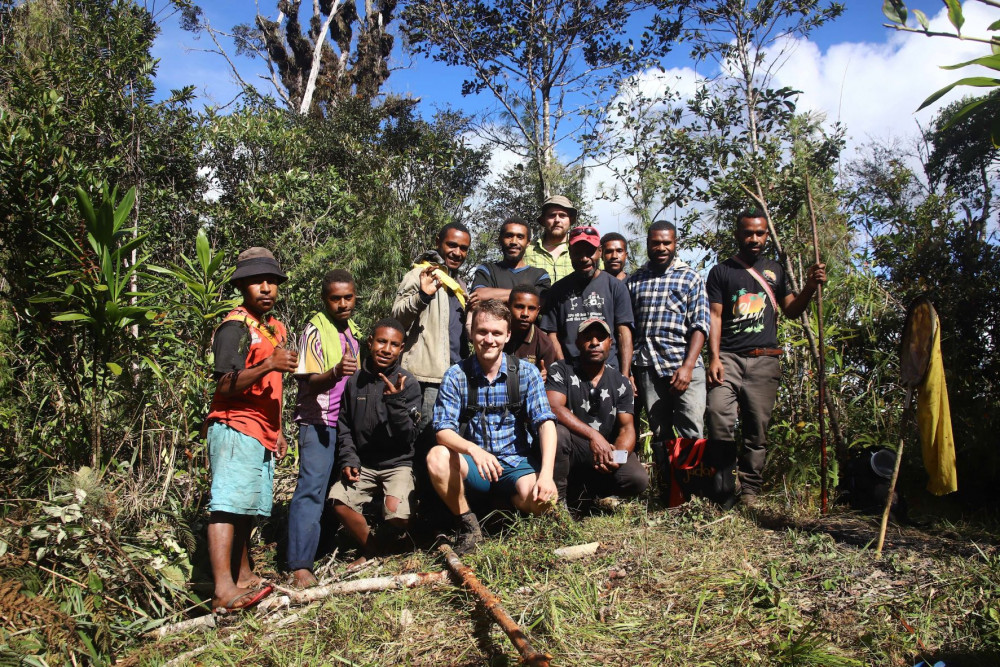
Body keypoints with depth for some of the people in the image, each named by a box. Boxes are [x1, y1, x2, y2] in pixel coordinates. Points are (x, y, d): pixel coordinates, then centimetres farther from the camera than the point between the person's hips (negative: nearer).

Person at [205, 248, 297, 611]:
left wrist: (277, 431, 24)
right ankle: (223, 589, -17)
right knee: (228, 503, -13)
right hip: (235, 428, -8)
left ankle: (243, 576, 20)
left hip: (262, 435, 8)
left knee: (247, 507, 12)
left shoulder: (276, 327, 18)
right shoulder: (235, 326, -9)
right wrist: (268, 364, -30)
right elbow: (226, 386, -17)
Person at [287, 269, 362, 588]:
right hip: (318, 423, -7)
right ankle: (300, 565, -11)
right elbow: (311, 382, -18)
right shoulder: (315, 330, -9)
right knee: (311, 489, -12)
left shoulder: (353, 330, 13)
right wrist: (335, 373, -37)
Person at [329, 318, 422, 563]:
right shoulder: (355, 381, 2)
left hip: (398, 463, -3)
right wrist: (348, 459, -3)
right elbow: (344, 427, 11)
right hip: (363, 464, 3)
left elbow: (408, 436, -11)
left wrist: (395, 401, -25)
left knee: (397, 515, -27)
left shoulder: (408, 383, -7)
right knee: (338, 499, -24)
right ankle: (372, 552, 2)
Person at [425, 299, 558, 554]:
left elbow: (545, 422, -13)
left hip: (516, 463, -1)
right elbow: (444, 430, -12)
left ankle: (511, 504, 8)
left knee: (541, 500, -31)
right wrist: (473, 450, -34)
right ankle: (468, 525, -6)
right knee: (437, 457, -29)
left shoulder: (526, 373, -4)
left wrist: (546, 474, -28)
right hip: (473, 465, 1)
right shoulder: (456, 376, -4)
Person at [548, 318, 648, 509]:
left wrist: (617, 456, -23)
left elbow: (627, 428, 0)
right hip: (570, 451, -3)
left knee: (638, 479, -24)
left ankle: (586, 490, 6)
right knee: (556, 432, -35)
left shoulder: (621, 383, 7)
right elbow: (554, 408, -19)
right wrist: (593, 435, -30)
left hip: (605, 455, 3)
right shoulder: (560, 371, -2)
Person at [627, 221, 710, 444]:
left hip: (684, 366, -2)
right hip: (647, 368, 2)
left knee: (691, 435, -8)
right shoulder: (634, 281, 14)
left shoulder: (690, 278, 7)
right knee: (660, 433, 8)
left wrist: (687, 366, -13)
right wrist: (627, 371, 3)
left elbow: (700, 325, -1)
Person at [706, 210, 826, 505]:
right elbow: (714, 316, 3)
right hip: (728, 357, -2)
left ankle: (749, 488, 8)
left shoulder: (775, 270, 19)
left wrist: (810, 286, -1)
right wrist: (714, 357, -9)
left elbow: (791, 310, 18)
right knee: (718, 413, -21)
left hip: (765, 359, 3)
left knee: (757, 426, 1)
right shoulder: (721, 271, 10)